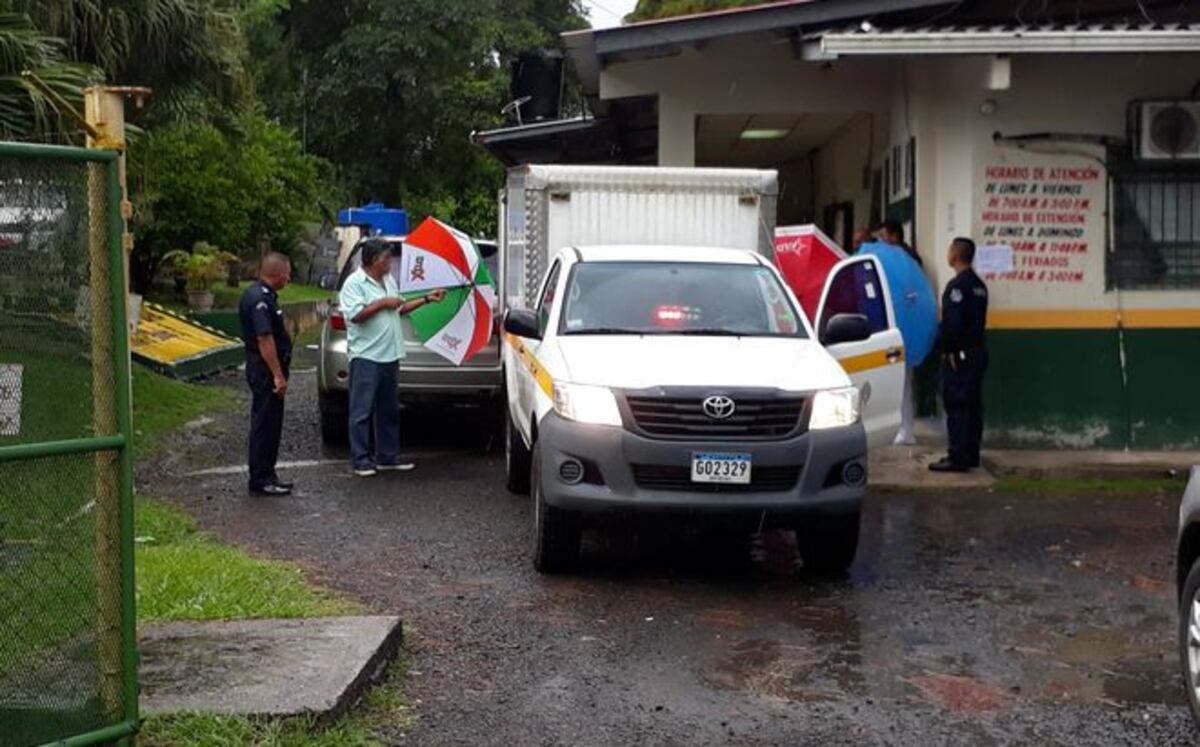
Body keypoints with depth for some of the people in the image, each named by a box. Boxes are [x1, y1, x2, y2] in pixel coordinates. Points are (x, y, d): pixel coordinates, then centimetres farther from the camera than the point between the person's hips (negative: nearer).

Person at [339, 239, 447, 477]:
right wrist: (382, 303, -15)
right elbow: (355, 314, -21)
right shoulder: (354, 283, -10)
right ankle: (361, 460, -1)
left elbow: (399, 309, 25)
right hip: (366, 357, -8)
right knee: (362, 411, -4)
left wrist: (426, 299, 19)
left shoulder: (389, 280, 16)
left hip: (390, 355, 8)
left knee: (389, 410, 13)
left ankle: (388, 456, 21)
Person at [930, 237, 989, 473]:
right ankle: (971, 454, 17)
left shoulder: (957, 285, -15)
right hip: (978, 351, 9)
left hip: (959, 355, -9)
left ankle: (958, 458, -8)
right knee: (973, 405, 12)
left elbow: (952, 322, -22)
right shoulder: (978, 285, 14)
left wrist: (949, 350, -17)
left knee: (957, 406, -7)